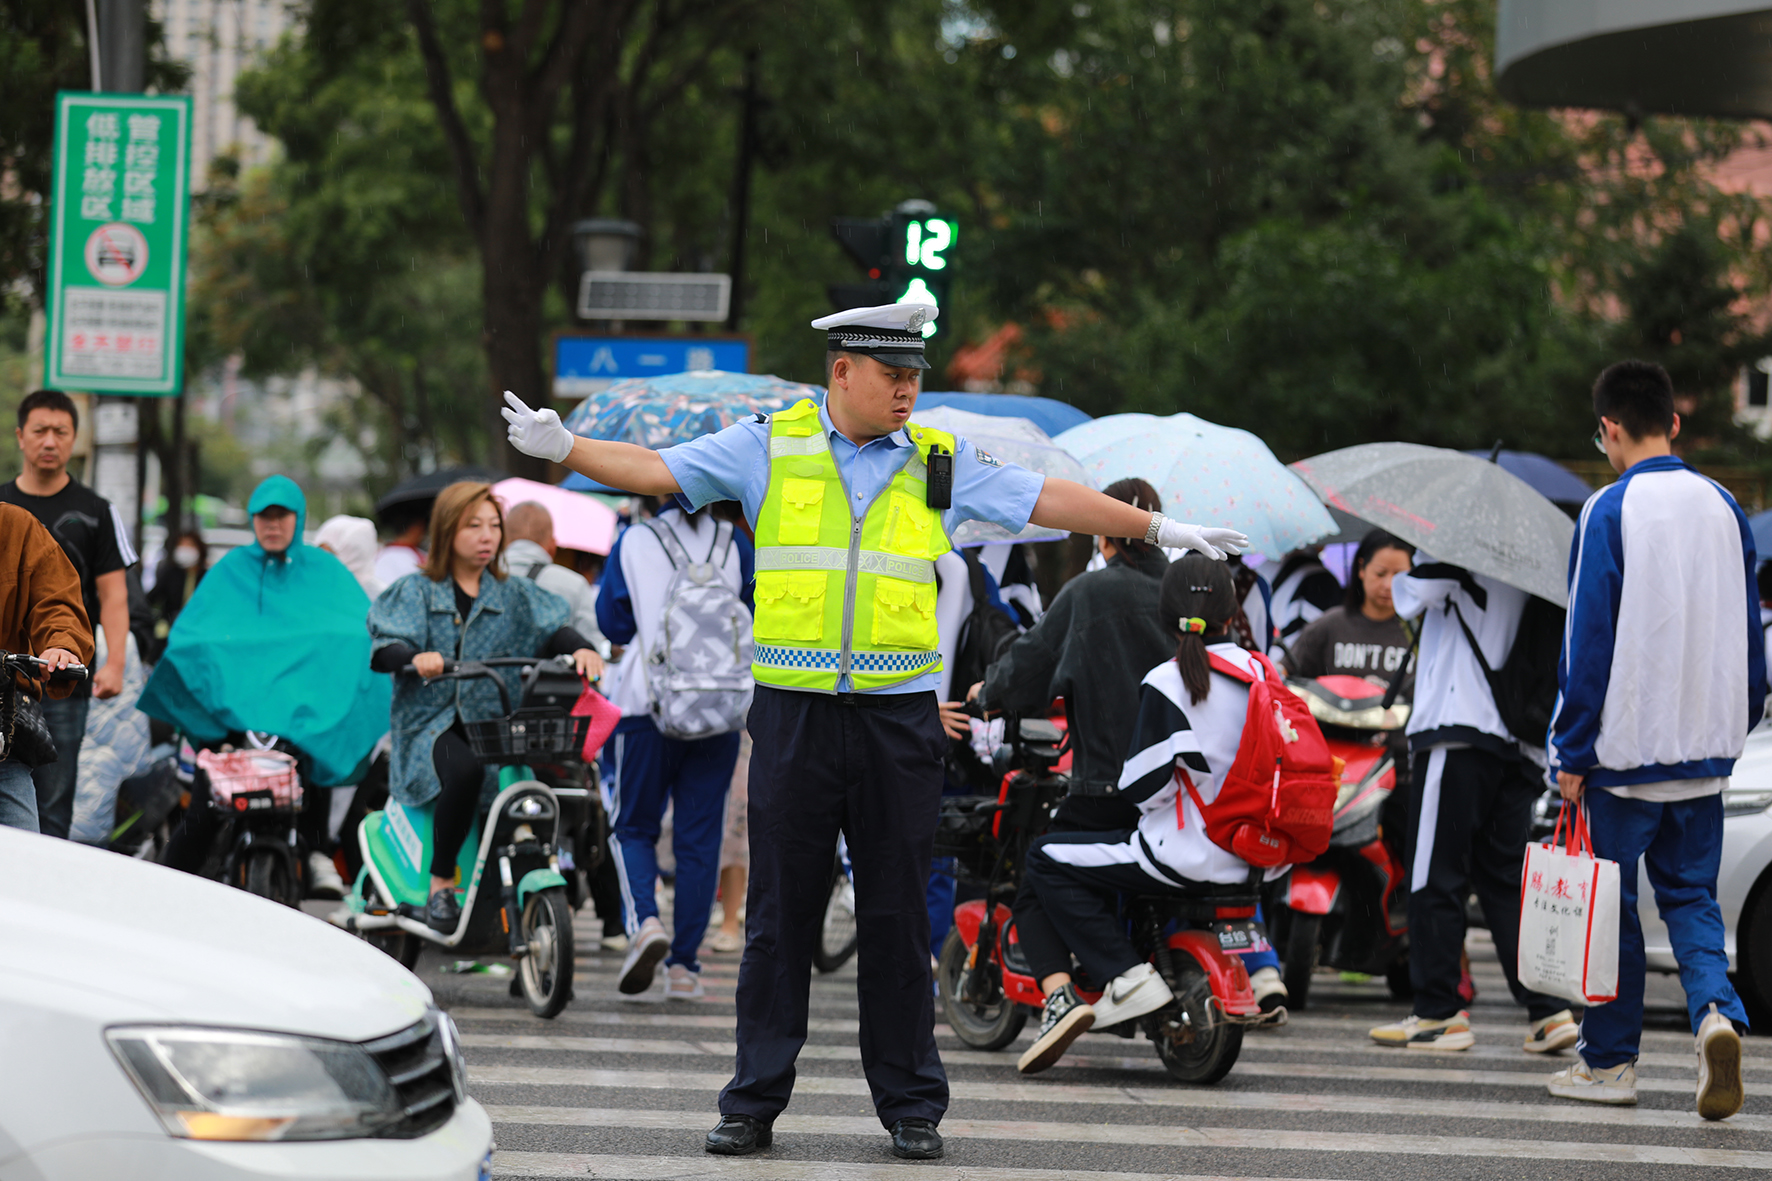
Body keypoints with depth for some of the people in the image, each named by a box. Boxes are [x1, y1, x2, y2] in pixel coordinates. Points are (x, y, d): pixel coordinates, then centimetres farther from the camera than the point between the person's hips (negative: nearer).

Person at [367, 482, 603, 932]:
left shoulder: (514, 595, 18)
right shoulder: (416, 591, 9)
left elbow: (551, 628, 1)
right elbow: (381, 650, -5)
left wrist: (580, 648, -22)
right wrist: (416, 657, -28)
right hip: (431, 722, -3)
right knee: (464, 771, -36)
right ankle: (440, 885, -22)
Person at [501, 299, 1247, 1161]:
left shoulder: (942, 464, 9)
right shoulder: (770, 446, 5)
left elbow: (1048, 501, 12)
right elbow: (654, 470, 3)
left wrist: (1161, 531, 11)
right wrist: (562, 448, -9)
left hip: (900, 717, 1)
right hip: (795, 711, -1)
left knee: (897, 917, 4)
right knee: (781, 912, 2)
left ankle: (910, 1104, 11)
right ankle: (754, 1101, 8)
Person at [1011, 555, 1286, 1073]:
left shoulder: (1166, 682, -13)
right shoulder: (1258, 671, 7)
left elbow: (1147, 786, -16)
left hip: (1190, 856, -8)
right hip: (1253, 862, 8)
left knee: (1047, 862, 2)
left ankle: (1129, 976, -12)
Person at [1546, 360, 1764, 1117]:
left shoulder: (1610, 512, -11)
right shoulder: (1723, 508, 5)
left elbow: (1589, 639, -12)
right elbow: (1748, 631, 11)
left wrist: (1573, 752, -7)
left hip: (1628, 745, -5)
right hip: (1705, 745, 5)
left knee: (1612, 902, 7)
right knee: (1690, 895, 11)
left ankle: (1610, 1062, 14)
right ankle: (1716, 1012, -15)